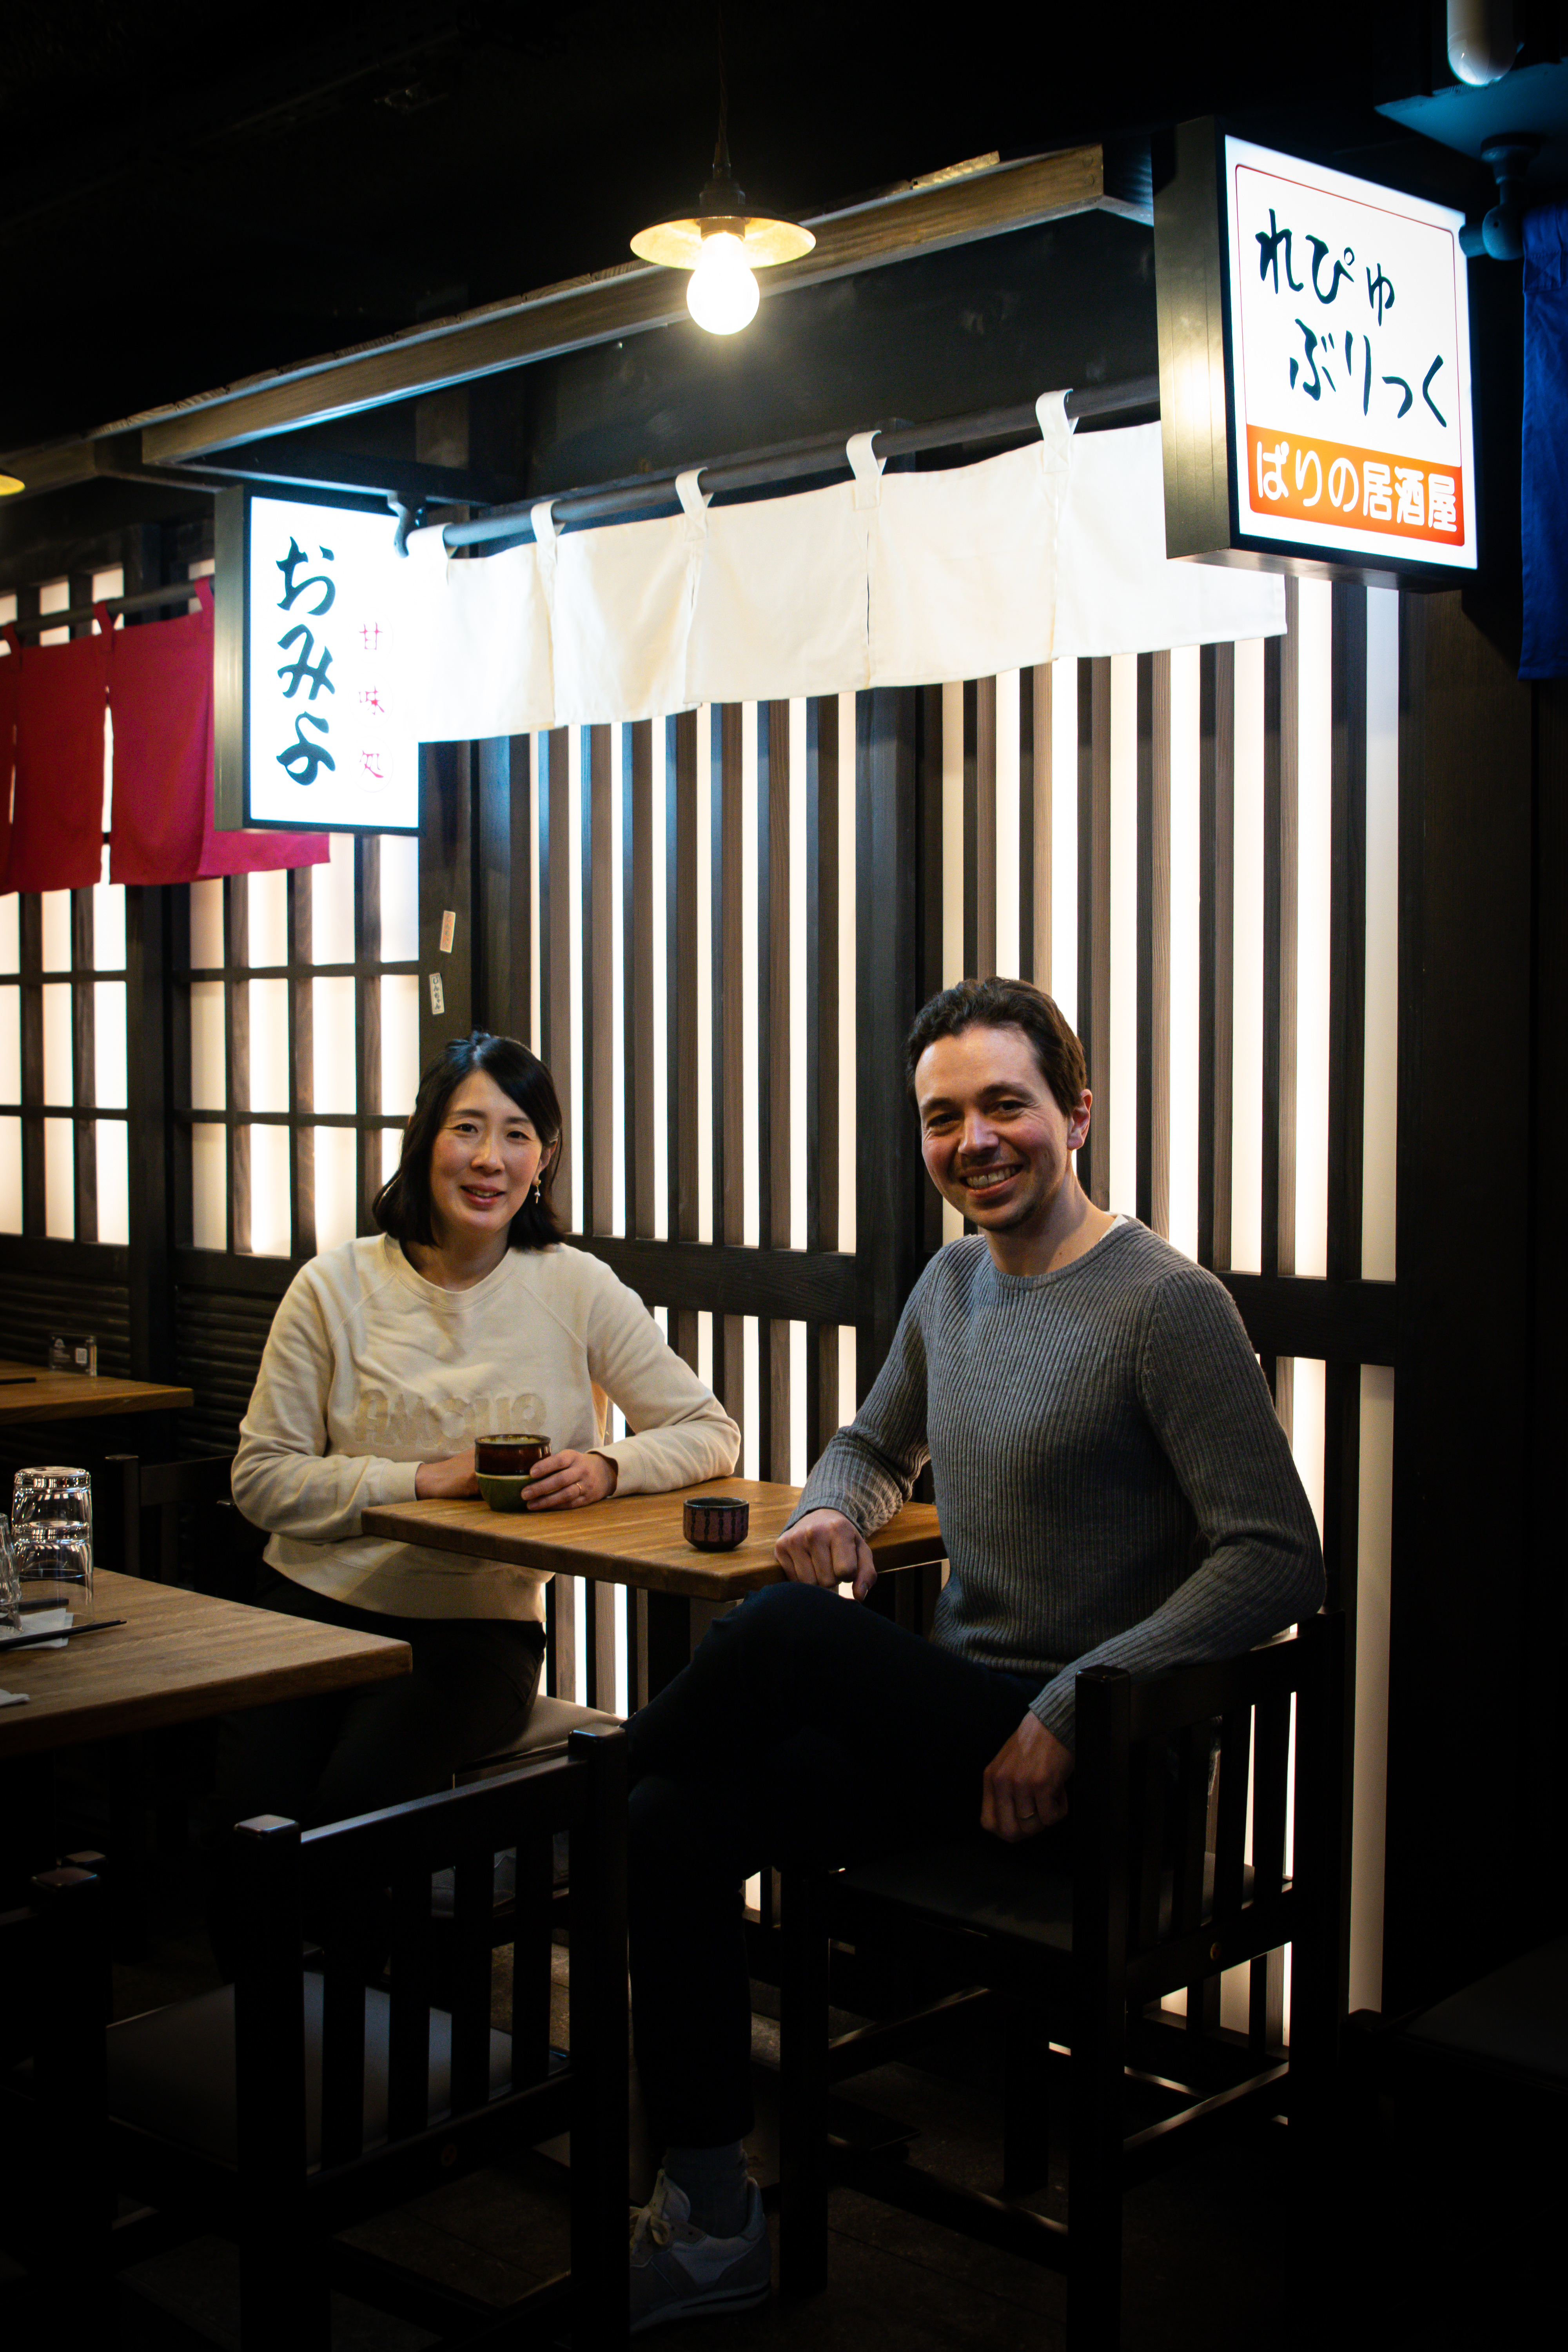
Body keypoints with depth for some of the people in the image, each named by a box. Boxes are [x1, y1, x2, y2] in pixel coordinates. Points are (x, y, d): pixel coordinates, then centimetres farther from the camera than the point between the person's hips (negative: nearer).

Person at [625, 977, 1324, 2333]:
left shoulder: (1167, 1305, -11)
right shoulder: (952, 1284, 13)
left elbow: (1281, 1562, -15)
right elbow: (875, 1446, 30)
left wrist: (1068, 1710, -21)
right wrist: (834, 1511, 4)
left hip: (1089, 1753, -7)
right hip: (953, 1718, 7)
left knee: (785, 1633, -28)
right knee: (675, 1825, -16)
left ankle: (588, 1788, 1)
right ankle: (712, 2229, -3)